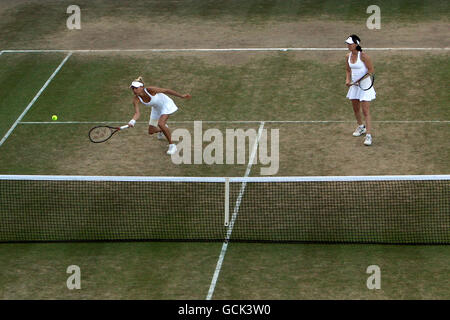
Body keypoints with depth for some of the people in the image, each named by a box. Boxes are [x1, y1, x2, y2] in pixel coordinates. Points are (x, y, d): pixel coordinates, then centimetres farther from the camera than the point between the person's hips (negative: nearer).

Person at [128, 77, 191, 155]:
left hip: (166, 104, -6)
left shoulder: (150, 90, -35)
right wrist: (132, 121, -55)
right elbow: (137, 113, -32)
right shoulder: (136, 99, -24)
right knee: (151, 131, 8)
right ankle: (162, 130, 47)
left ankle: (172, 146, -11)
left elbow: (166, 91, -24)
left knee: (160, 124, -27)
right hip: (156, 109, 6)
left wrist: (182, 96, -19)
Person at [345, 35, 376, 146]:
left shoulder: (363, 56, -17)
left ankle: (368, 135, -13)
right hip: (354, 86, 7)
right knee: (356, 109, 20)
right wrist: (348, 80, 0)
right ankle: (361, 127, 44)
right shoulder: (348, 56, 3)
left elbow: (371, 70, -13)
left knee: (365, 111, -12)